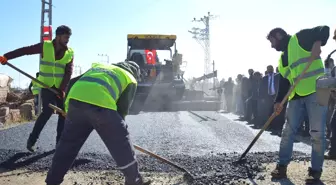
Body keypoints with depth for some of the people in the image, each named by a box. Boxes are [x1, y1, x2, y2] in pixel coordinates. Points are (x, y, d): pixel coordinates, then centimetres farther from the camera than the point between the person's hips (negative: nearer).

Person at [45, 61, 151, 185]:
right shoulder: (130, 80, 24)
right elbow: (123, 108, 17)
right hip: (100, 104, -5)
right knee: (121, 144, 10)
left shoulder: (98, 66, 37)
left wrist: (68, 109, 35)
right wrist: (115, 128, 30)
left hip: (75, 99, 5)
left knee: (67, 144, 21)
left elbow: (71, 84, 30)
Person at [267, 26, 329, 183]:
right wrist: (279, 102, 5)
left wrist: (317, 43, -27)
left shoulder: (300, 38, 0)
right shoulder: (282, 59, 19)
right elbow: (283, 82, 15)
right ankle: (282, 165, 15)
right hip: (295, 95, 8)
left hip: (315, 91, -7)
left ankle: (316, 170, 7)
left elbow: (324, 29, -7)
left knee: (317, 133, -4)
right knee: (288, 131, 6)